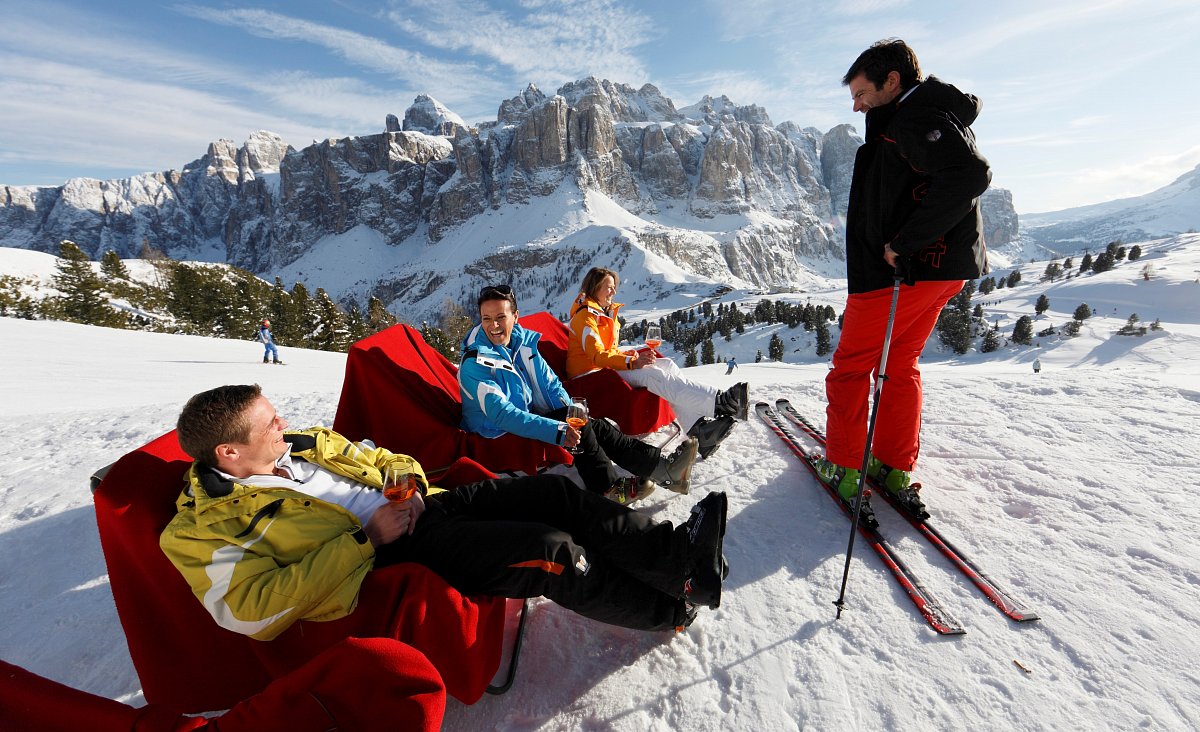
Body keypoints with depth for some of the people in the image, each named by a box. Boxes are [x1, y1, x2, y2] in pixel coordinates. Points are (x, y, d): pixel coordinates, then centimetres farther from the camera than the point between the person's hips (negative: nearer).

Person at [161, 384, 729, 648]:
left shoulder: (304, 446, 17)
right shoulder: (206, 526, -2)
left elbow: (378, 459, 23)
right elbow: (252, 610, -12)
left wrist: (410, 482, -1)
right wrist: (365, 539, -16)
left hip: (421, 506, 7)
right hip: (388, 559, -7)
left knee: (555, 491, -13)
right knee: (553, 552, -24)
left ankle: (677, 553, -5)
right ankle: (673, 608, -1)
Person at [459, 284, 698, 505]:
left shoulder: (523, 341, 1)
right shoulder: (474, 364, -20)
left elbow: (550, 383, 7)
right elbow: (502, 414, -28)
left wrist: (571, 412, -11)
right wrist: (556, 430, -35)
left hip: (529, 417, 7)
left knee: (597, 426, -9)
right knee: (580, 429, -23)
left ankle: (664, 467, -8)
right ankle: (608, 490, -6)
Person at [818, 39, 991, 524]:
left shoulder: (916, 117, -11)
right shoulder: (935, 115, 21)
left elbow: (967, 175, -26)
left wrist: (904, 243, -23)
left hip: (905, 270, -10)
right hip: (945, 267, 10)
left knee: (851, 366, 1)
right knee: (900, 365, 16)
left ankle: (844, 466, 10)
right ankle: (896, 468, 22)